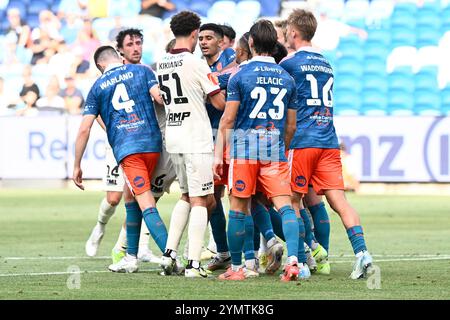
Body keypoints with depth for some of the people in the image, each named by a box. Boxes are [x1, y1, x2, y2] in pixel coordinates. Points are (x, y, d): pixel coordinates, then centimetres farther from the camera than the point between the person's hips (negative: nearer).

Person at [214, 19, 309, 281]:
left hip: (245, 145, -2)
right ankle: (294, 259, -22)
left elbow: (227, 119, -4)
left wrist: (218, 154, 0)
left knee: (239, 208, 6)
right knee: (285, 205, -4)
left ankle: (236, 267, 12)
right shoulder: (287, 79, 10)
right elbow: (291, 126, 15)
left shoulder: (240, 76, -2)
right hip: (275, 147, 2)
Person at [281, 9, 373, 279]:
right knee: (338, 199, -2)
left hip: (302, 141, -6)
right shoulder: (326, 64, 18)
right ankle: (361, 251, -18)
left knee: (294, 199, 5)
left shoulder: (290, 63, -3)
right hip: (329, 141, 6)